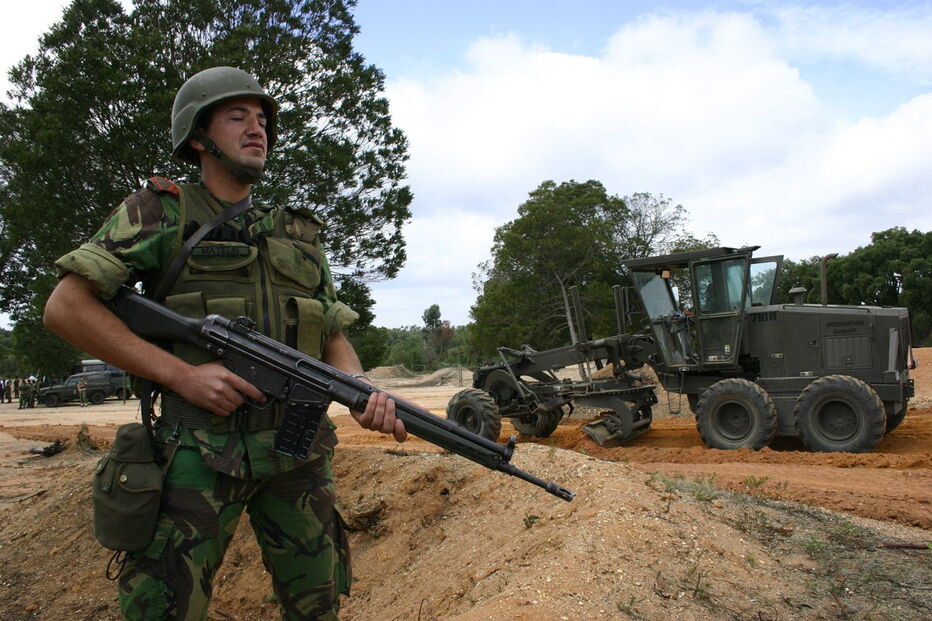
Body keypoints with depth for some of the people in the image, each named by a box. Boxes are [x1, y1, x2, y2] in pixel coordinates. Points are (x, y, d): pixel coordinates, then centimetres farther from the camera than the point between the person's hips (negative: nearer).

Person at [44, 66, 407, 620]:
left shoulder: (301, 234, 14)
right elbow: (66, 306, -6)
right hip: (200, 451, -4)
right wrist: (181, 373, -15)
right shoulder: (160, 212, 2)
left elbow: (334, 335, 12)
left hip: (298, 453, 4)